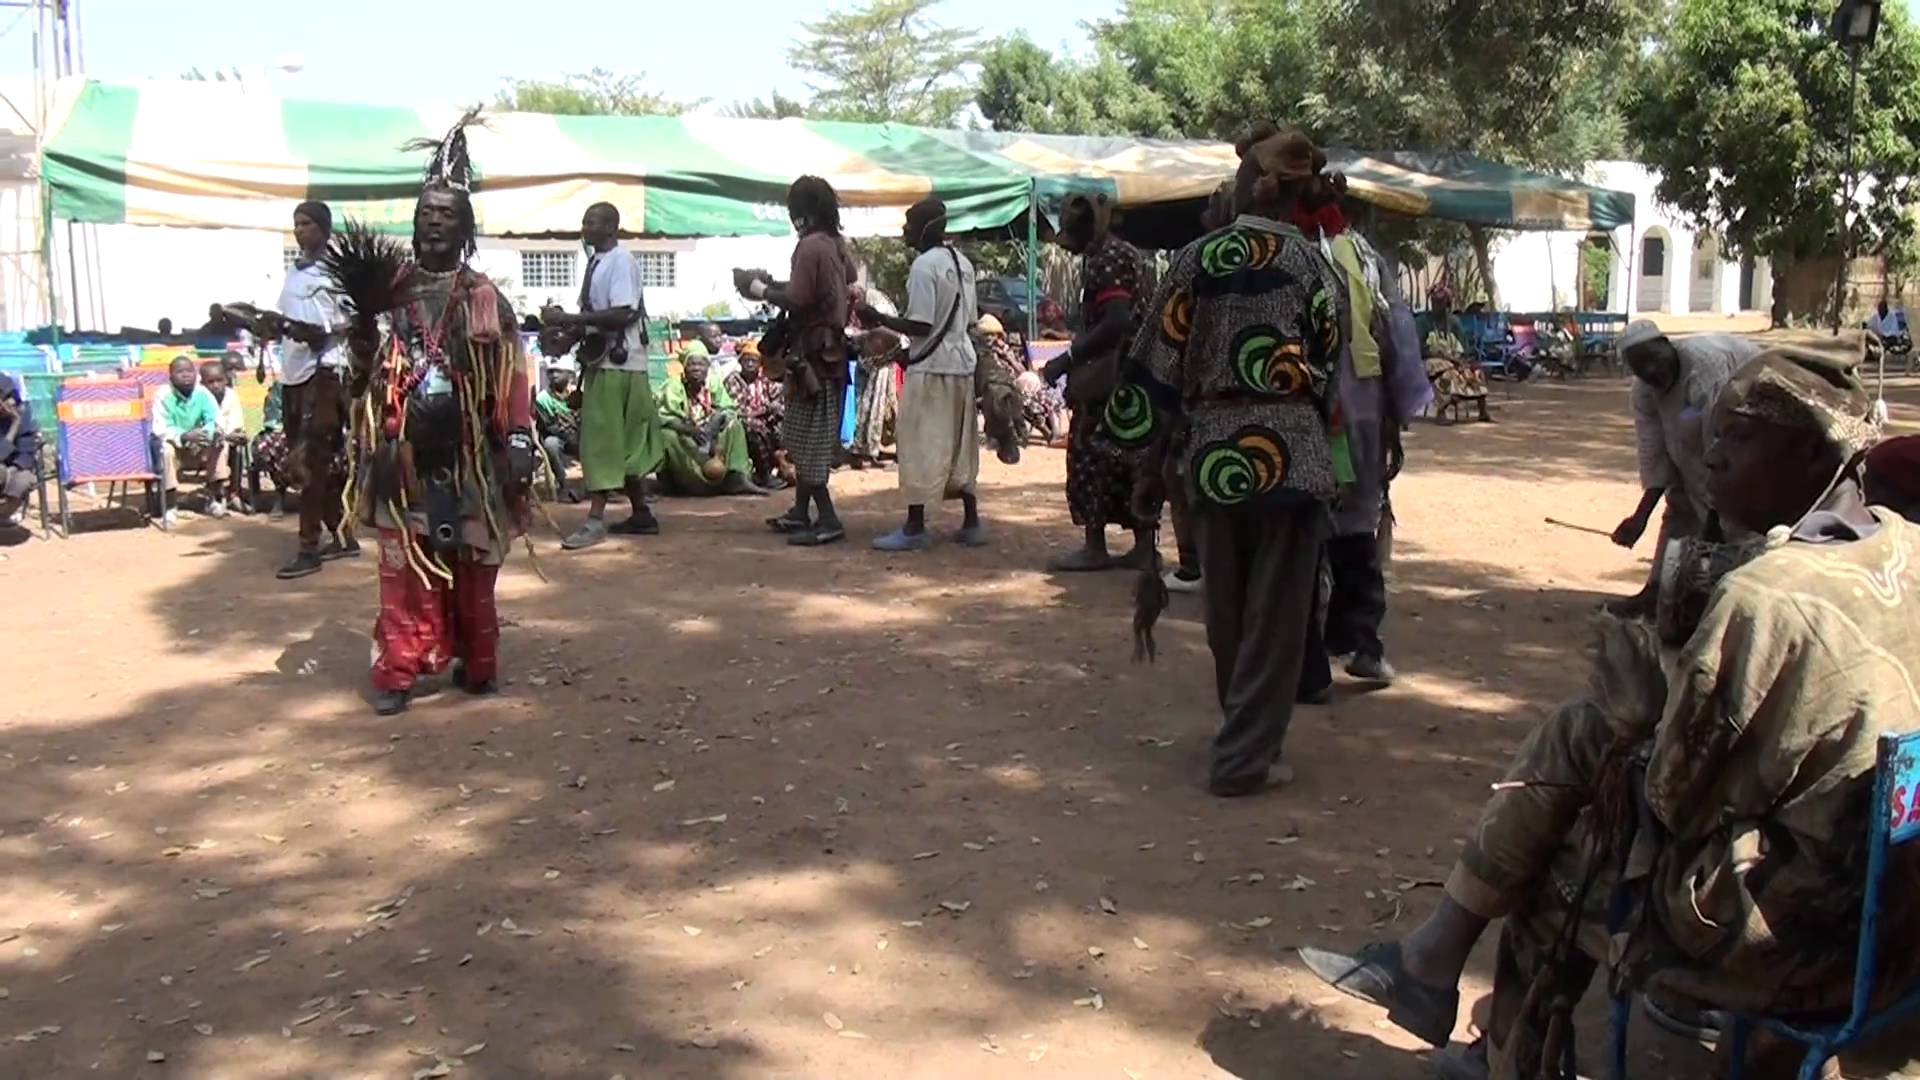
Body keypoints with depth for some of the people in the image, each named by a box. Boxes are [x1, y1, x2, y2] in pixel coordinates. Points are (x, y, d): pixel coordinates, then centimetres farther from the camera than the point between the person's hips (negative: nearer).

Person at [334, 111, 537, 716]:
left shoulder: (485, 298, 3)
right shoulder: (387, 288, 7)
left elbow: (513, 382, 1)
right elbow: (364, 374, 8)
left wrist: (520, 447, -6)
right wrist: (364, 317, -9)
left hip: (468, 454, -1)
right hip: (404, 454, 1)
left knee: (473, 567, 6)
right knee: (402, 565, 3)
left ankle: (477, 665, 18)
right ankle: (397, 672, 8)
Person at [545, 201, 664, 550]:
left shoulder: (621, 261, -13)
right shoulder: (597, 262, 13)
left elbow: (622, 314, -23)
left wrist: (568, 319, -21)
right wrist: (571, 331, 0)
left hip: (618, 363, -9)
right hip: (601, 361, 9)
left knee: (602, 441, -10)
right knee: (626, 443, 13)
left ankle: (595, 519, -10)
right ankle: (641, 513, 20)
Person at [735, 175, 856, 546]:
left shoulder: (811, 246, -16)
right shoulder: (836, 244, 12)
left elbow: (797, 299, -21)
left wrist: (760, 290, -4)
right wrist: (772, 283, 15)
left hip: (813, 350, -9)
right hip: (829, 346, 9)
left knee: (807, 438, -5)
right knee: (806, 437, 15)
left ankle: (828, 519, -6)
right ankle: (801, 512, 22)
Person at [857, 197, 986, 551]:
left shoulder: (924, 265, -15)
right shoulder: (963, 263, 11)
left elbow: (920, 325, -19)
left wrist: (878, 318, -7)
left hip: (931, 368, -8)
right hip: (961, 363, 8)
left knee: (920, 445, -3)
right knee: (959, 443, 13)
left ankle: (915, 527, 0)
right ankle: (971, 522, 17)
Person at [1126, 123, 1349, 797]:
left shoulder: (1197, 259, 0)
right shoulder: (1317, 270, -1)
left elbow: (1160, 370, -1)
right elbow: (1329, 380, 1)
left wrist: (1154, 461, 8)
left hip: (1213, 456, 2)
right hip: (1291, 458, -2)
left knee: (1226, 614, 17)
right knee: (1274, 615, 7)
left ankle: (1245, 733, 35)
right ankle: (1245, 757, 9)